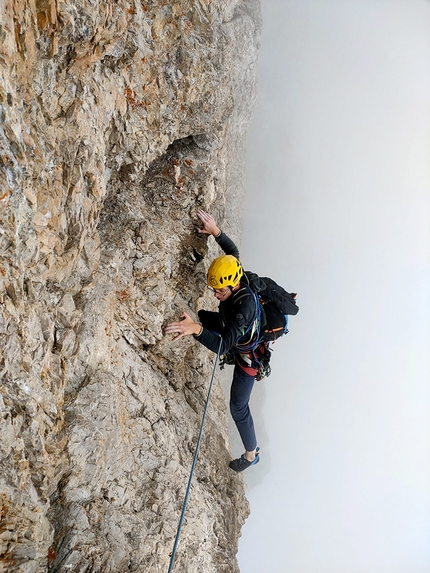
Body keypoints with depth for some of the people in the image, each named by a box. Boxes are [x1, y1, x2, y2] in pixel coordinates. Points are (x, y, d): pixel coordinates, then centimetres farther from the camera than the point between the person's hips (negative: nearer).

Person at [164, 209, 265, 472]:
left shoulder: (244, 307, -45)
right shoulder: (238, 279, -24)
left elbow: (223, 346, -52)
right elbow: (233, 251, -2)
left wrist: (196, 329, -66)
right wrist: (216, 231, -12)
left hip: (247, 354, -8)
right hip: (236, 331, 8)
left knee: (238, 408, 8)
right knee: (203, 315, 24)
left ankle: (251, 455, 31)